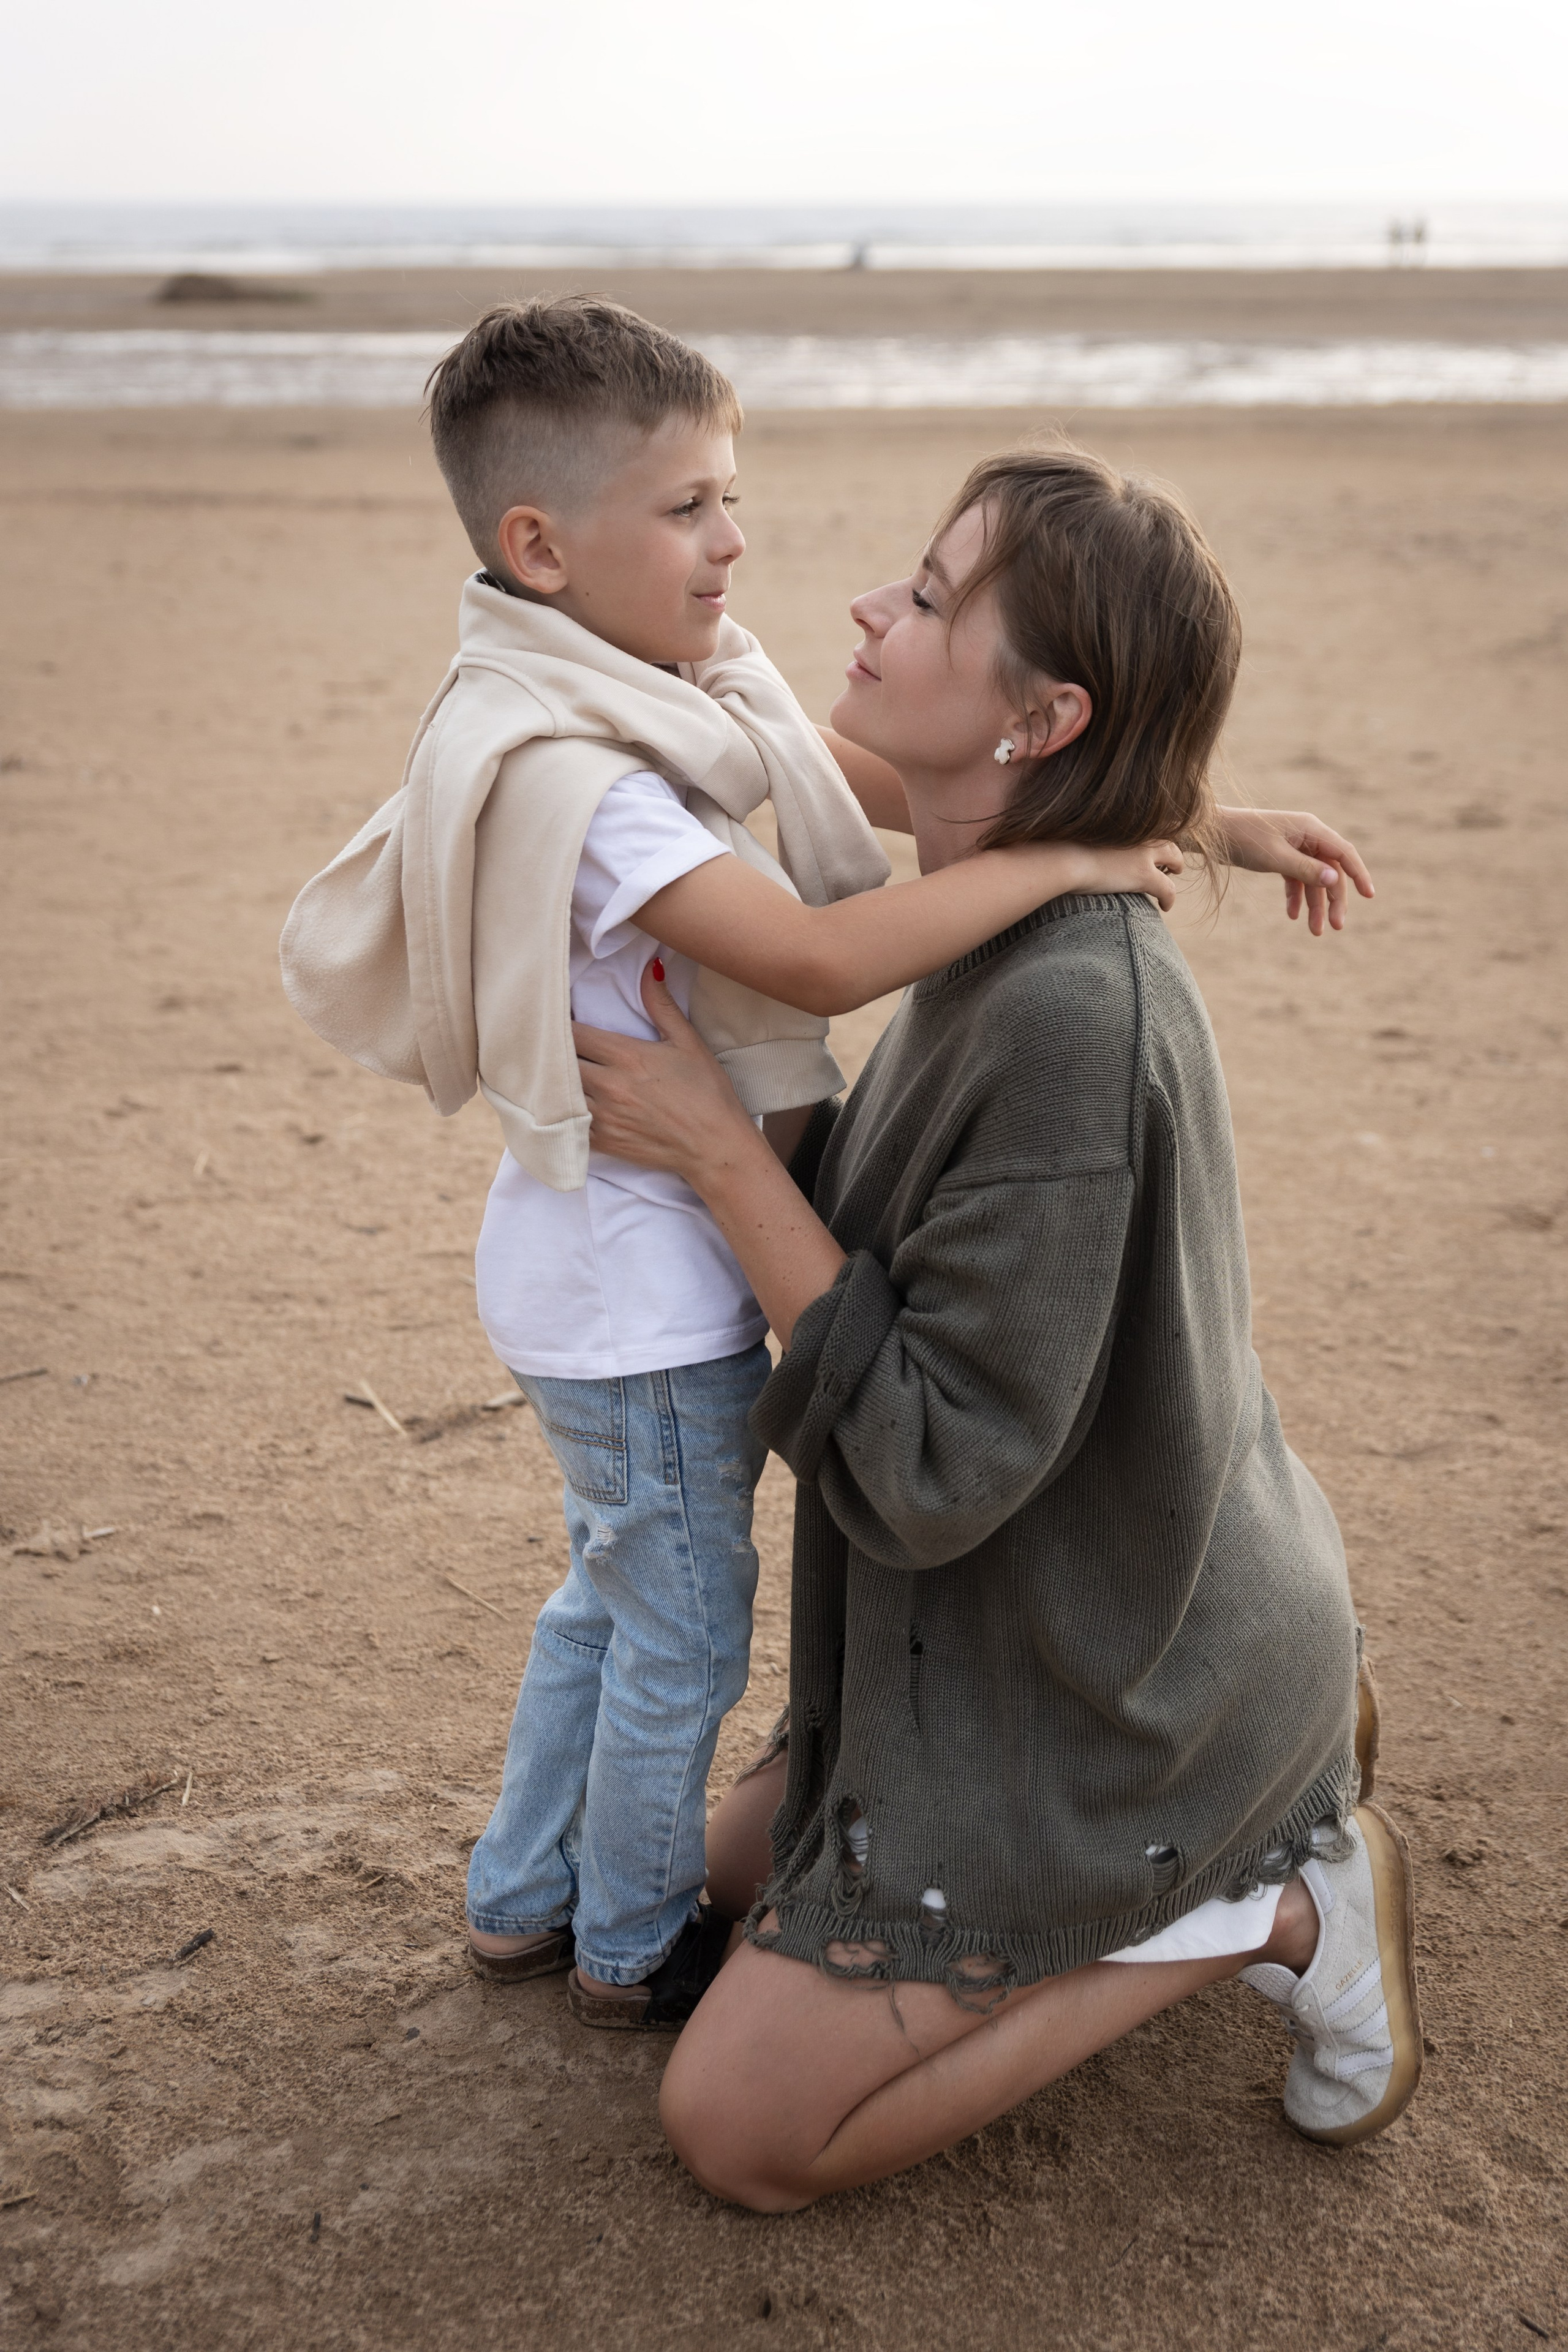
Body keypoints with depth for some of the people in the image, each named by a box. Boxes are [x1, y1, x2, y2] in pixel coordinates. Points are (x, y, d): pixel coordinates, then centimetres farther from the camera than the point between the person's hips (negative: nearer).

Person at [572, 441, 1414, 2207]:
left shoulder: (1071, 1013, -33)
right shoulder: (998, 947, -3)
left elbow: (931, 1466, -29)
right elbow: (891, 1222, 12)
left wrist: (715, 1149, -25)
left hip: (1099, 1703, -9)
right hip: (1063, 1624, 9)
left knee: (735, 2128, -2)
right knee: (741, 1865, 26)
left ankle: (1271, 1903, 2)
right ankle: (1261, 1794, 20)